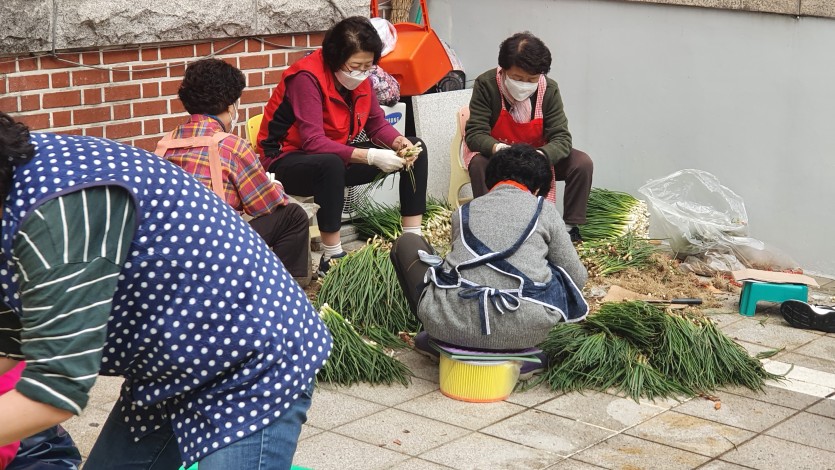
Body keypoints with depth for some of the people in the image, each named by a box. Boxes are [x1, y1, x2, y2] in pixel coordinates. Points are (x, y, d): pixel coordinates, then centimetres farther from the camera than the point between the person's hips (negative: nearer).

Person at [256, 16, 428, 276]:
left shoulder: (360, 77, -3)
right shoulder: (307, 77, -25)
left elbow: (377, 123, 2)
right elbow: (313, 142, -33)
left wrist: (401, 142, -21)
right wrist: (370, 156, -39)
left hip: (337, 155, 8)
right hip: (289, 161, -8)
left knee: (416, 148, -2)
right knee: (331, 164, -43)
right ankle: (331, 258, -32)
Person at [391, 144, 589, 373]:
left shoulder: (463, 211, 22)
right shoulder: (545, 211, 15)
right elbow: (577, 279, 18)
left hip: (453, 325, 1)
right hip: (524, 331, 0)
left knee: (407, 243, 26)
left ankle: (442, 338, 17)